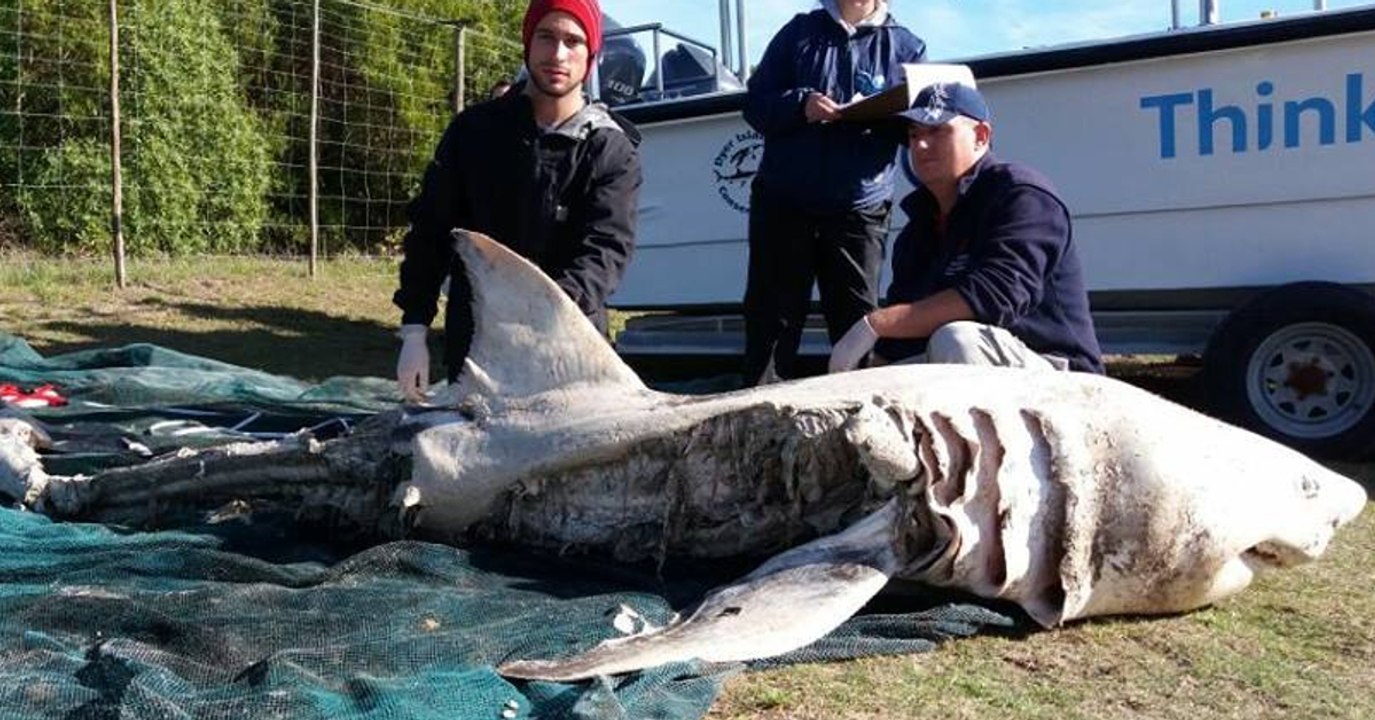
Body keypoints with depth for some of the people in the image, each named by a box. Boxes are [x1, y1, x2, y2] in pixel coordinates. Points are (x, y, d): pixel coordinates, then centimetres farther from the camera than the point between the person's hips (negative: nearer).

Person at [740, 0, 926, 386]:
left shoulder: (906, 47, 10)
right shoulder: (800, 31, 11)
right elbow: (756, 104, 7)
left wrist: (884, 115, -17)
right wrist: (800, 104, -14)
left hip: (858, 211, 0)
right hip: (782, 203, 1)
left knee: (857, 322, -2)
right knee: (771, 317, 2)